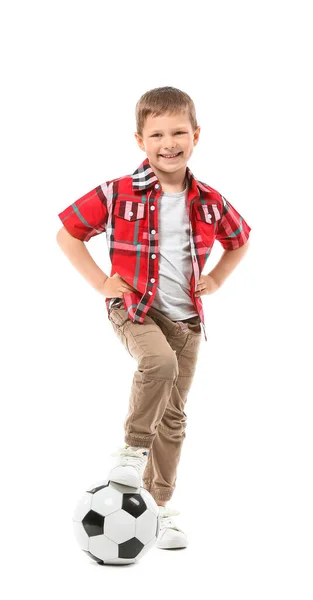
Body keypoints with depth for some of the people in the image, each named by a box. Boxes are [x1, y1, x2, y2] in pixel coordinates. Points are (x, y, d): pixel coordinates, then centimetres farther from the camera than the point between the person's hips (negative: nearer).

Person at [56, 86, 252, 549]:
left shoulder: (209, 203, -1)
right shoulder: (118, 195, -10)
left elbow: (239, 239, 19)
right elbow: (68, 233, -1)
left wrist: (215, 280, 5)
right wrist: (101, 282, -7)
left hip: (187, 319, 4)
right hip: (134, 310, -4)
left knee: (173, 418, 8)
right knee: (159, 362, -36)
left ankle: (158, 507, 22)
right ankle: (134, 448, -15)